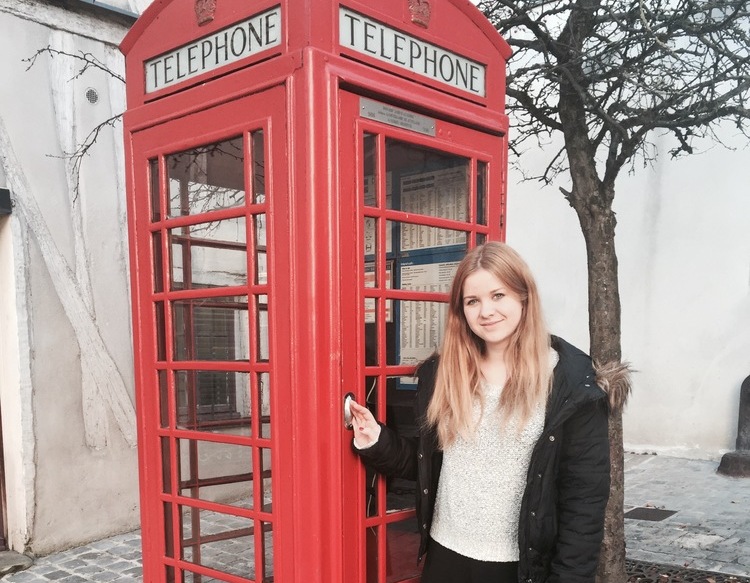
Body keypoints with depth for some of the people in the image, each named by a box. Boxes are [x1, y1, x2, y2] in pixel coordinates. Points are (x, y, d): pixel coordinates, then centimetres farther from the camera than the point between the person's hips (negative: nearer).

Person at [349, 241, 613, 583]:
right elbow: (426, 463, 9)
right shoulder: (441, 373, 0)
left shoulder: (570, 380, -11)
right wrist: (378, 442, -6)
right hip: (446, 556, 3)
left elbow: (585, 495, -9)